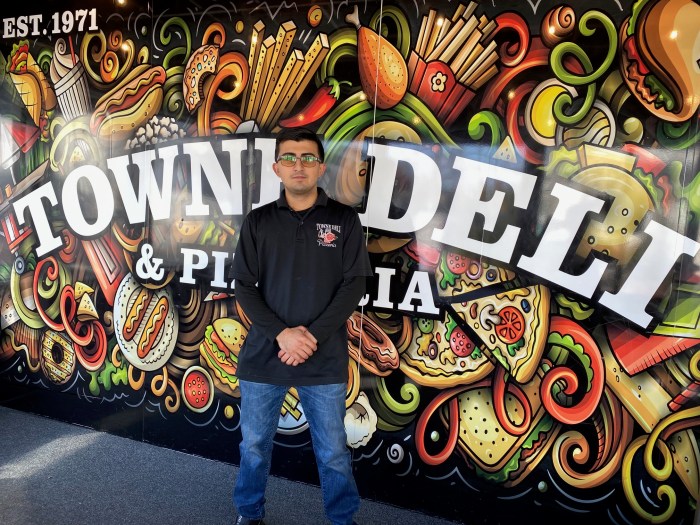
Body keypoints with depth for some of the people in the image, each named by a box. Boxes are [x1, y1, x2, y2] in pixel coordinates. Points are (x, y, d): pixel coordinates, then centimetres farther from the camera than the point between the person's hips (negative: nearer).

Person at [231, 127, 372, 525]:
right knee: (254, 445, 16)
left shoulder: (344, 219, 1)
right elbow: (245, 287, 0)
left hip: (325, 359, -1)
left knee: (333, 452, 10)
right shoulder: (259, 222, 3)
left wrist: (314, 336, -13)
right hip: (263, 356, 2)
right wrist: (281, 334, -13)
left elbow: (354, 285, -4)